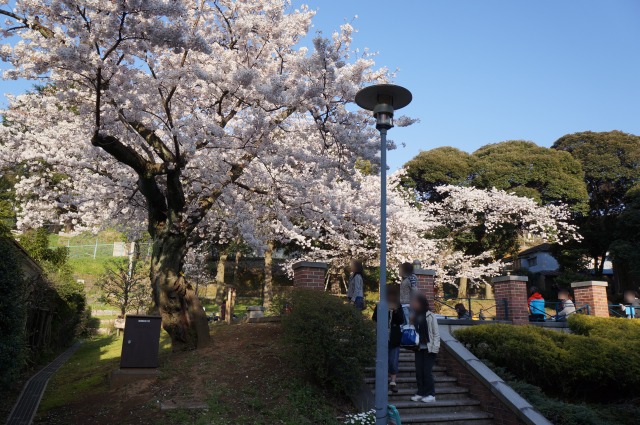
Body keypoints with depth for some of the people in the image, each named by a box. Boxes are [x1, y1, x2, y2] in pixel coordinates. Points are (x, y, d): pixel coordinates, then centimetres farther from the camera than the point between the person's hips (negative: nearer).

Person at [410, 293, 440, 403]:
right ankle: (421, 393, 14)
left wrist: (435, 347, -12)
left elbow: (436, 333, -6)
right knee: (419, 371, 5)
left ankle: (431, 394, 3)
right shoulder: (415, 316, 9)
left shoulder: (430, 316, -7)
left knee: (427, 371, -6)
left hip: (429, 348, -6)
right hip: (419, 348, 6)